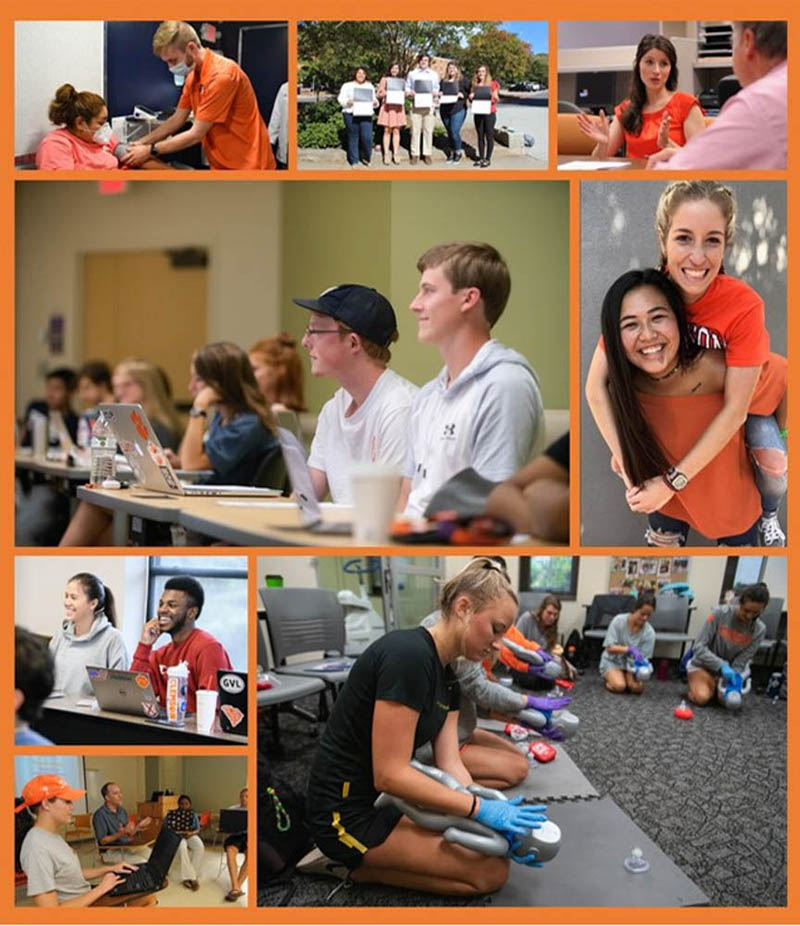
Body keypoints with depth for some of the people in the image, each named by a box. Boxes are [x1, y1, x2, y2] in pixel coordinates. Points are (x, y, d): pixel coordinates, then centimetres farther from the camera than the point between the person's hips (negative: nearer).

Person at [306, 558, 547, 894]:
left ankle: (361, 855, 12)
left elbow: (450, 765, 1)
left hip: (384, 798, 10)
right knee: (492, 871, -10)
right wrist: (481, 808, -24)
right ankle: (357, 864, -1)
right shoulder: (409, 656, -25)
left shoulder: (446, 676, 7)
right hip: (349, 811, -10)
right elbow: (389, 774, -26)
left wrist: (498, 815, -13)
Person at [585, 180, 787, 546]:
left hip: (737, 393, -2)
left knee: (773, 461, -22)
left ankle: (767, 513, 13)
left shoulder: (745, 306, -36)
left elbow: (735, 409, -33)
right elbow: (596, 385, -26)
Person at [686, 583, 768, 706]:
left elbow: (740, 663, -13)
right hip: (704, 665, -3)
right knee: (701, 697, -26)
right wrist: (721, 666, -34)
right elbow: (698, 647, -22)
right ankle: (695, 683, 11)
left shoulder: (759, 630, -13)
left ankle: (715, 687, 14)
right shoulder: (720, 613, -21)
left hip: (730, 668, 3)